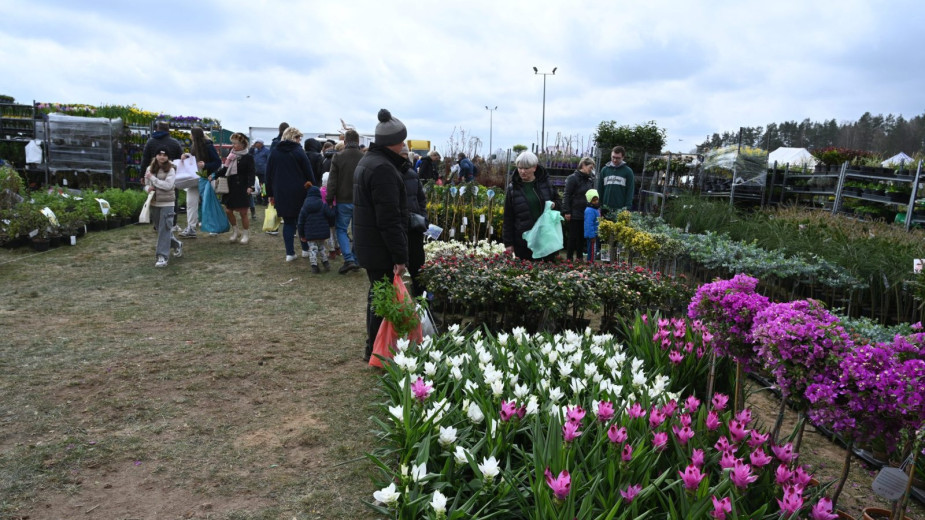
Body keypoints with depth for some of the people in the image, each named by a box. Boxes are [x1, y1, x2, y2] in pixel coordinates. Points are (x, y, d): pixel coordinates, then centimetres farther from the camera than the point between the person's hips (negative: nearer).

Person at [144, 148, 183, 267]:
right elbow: (146, 184, 16)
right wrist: (148, 188, -7)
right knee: (160, 229, 16)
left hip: (167, 203, -6)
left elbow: (168, 185, -18)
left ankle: (162, 256, -8)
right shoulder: (150, 169, 8)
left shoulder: (171, 170, -7)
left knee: (164, 229, -9)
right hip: (154, 203, 6)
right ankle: (176, 244, 38)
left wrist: (152, 178, -16)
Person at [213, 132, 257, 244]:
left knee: (243, 213, 0)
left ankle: (245, 234, 15)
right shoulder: (231, 156, 11)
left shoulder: (248, 157, -8)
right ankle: (235, 231, 25)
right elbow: (226, 170, 17)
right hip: (231, 188, 6)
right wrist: (215, 175, 5)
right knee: (228, 210, 6)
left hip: (242, 189, -6)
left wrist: (250, 186, -26)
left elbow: (251, 173, -14)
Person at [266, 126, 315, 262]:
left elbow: (268, 175, 8)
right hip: (299, 193, -3)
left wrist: (270, 194, 14)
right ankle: (305, 249, 16)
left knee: (288, 222, 8)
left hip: (281, 194, 3)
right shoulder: (299, 152, -6)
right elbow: (309, 174, -7)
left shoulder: (274, 152, 5)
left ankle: (290, 253, 5)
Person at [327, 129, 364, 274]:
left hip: (343, 201, -2)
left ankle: (349, 259, -6)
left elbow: (332, 182, -6)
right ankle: (356, 260, 18)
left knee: (341, 229, 9)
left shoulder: (338, 157, -7)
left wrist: (329, 200, 1)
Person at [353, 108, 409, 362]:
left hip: (368, 244, 11)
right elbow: (389, 219, -25)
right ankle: (376, 350, 11)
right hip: (381, 248, -11)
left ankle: (374, 346, 33)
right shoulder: (383, 168, -21)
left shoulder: (367, 160, 13)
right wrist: (400, 255, -22)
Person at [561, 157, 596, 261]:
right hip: (575, 213, -6)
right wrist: (567, 211, -15)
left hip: (586, 213, 6)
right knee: (573, 236, 0)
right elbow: (566, 196, -11)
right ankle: (569, 258, 8)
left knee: (582, 236, 11)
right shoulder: (573, 178, -9)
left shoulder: (590, 179, 11)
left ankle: (579, 257, 21)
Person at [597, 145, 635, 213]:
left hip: (621, 209, -3)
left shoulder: (628, 171, 3)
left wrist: (628, 207, -9)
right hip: (606, 209, 3)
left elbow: (630, 191, 0)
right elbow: (600, 189, 11)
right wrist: (599, 206, 3)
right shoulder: (604, 170, 11)